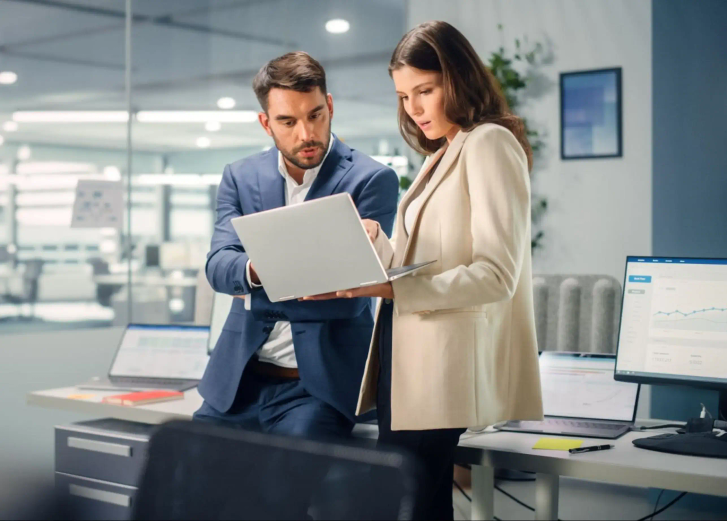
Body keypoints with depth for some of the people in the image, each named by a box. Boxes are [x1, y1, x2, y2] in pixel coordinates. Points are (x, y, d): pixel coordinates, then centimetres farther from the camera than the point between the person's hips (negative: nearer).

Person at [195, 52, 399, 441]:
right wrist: (258, 270, -26)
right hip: (238, 380, 4)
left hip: (320, 383, -3)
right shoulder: (240, 177, 9)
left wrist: (258, 292, -8)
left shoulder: (372, 180, -3)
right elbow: (217, 266, -4)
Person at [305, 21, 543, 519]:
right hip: (405, 360, 8)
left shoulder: (489, 144, -6)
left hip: (443, 366, -8)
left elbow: (496, 276, -17)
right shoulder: (442, 156, 21)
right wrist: (375, 241, 2)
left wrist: (394, 289, -24)